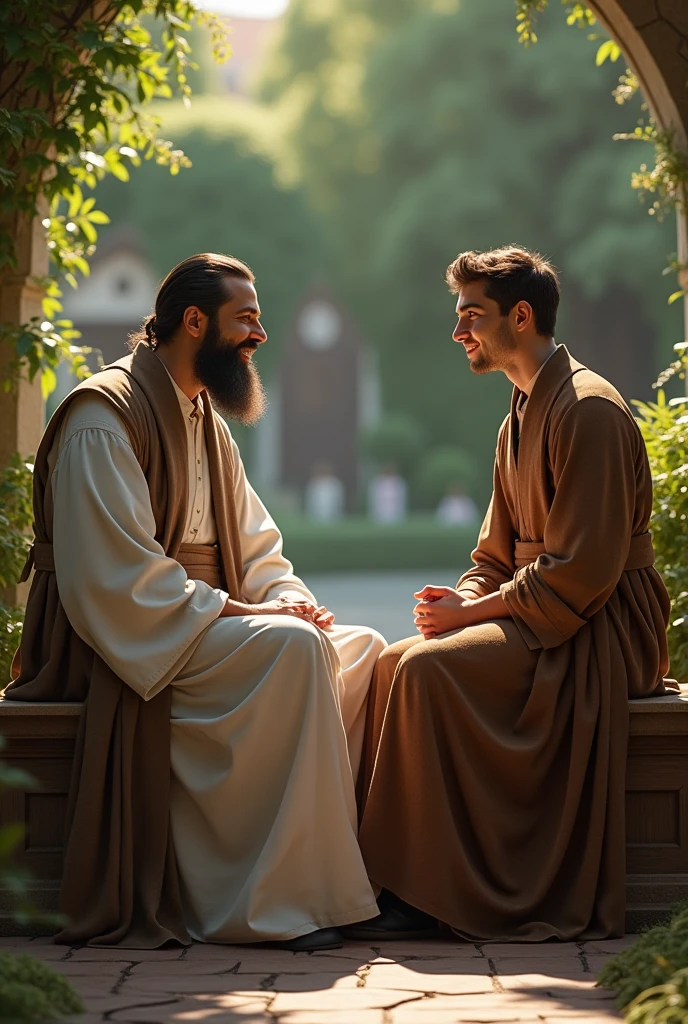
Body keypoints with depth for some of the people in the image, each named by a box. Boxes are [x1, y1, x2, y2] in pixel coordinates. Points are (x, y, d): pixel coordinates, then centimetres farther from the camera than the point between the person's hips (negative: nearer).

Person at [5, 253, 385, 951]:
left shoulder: (205, 421, 19)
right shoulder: (104, 414, -11)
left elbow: (257, 548, 16)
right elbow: (113, 573, -21)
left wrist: (290, 600, -5)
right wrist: (228, 610, -22)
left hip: (200, 623, 9)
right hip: (125, 634, -9)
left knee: (361, 649, -7)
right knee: (292, 648, -29)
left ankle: (361, 858, -12)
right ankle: (296, 896, -28)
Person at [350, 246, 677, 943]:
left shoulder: (589, 410, -14)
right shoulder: (519, 422, 17)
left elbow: (581, 570, -21)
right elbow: (496, 559, 18)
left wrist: (471, 612, -17)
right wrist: (459, 600, -4)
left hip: (601, 630, -9)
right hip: (541, 618, 9)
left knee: (430, 668, -25)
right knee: (395, 663, -7)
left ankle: (428, 892, -20)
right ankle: (396, 881, -10)